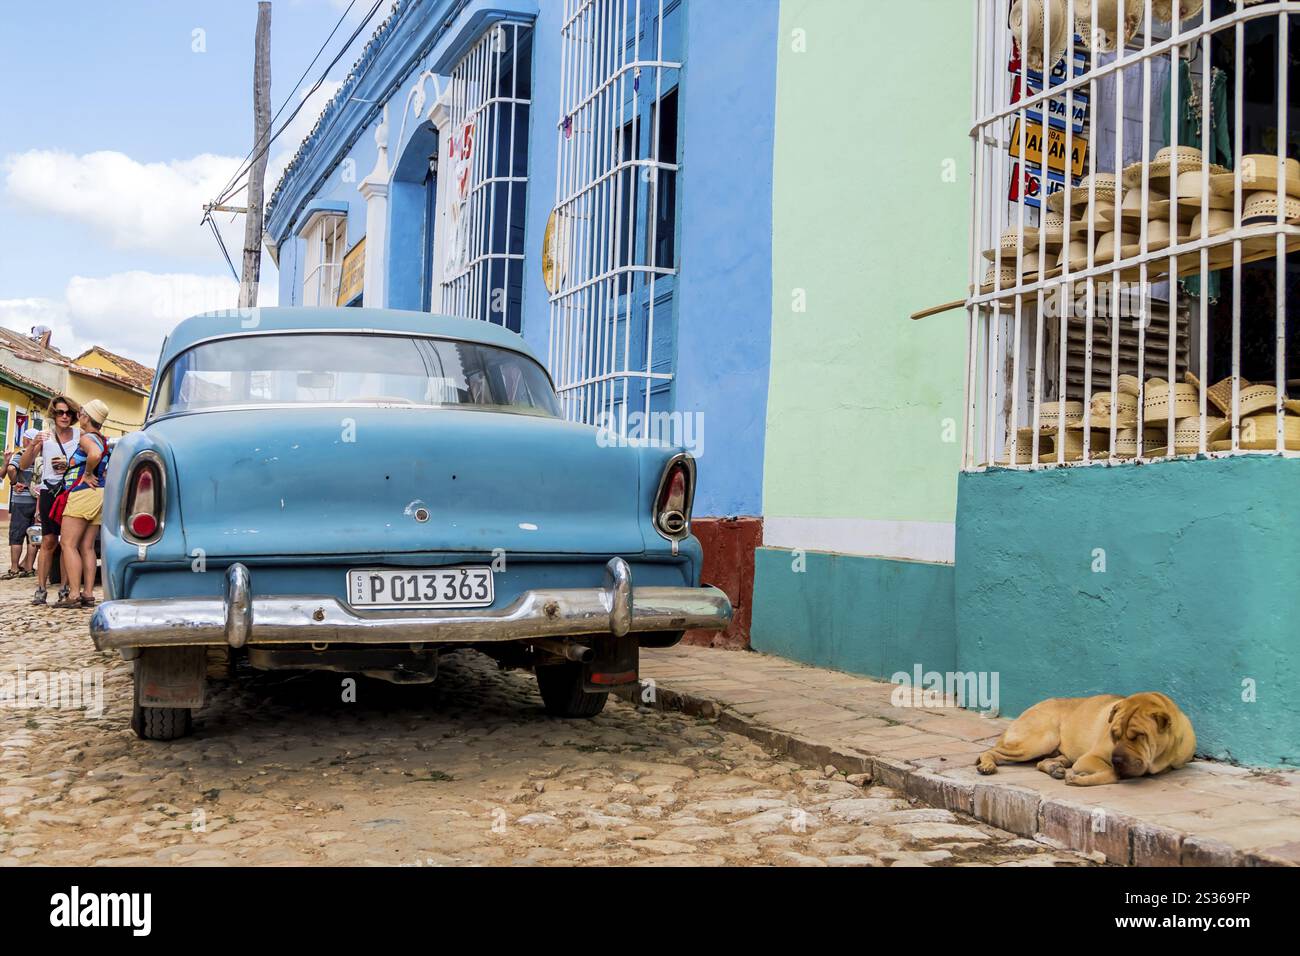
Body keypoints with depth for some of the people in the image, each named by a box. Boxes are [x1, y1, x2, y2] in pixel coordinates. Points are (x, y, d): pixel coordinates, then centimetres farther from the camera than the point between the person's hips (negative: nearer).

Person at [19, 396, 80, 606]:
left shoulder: (79, 435, 5)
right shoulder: (45, 436, 5)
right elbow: (23, 465, 1)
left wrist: (70, 465, -12)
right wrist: (33, 444, -15)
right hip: (50, 492, 0)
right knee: (49, 541, -5)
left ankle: (65, 588, 5)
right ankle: (40, 589, -4)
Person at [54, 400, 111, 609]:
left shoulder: (87, 438, -9)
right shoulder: (104, 440, 17)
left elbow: (94, 454, -32)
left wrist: (87, 474, -18)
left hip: (83, 493, -9)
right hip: (99, 494, 9)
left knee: (68, 544, -8)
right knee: (87, 547, 7)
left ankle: (73, 595, -14)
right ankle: (88, 594, 3)